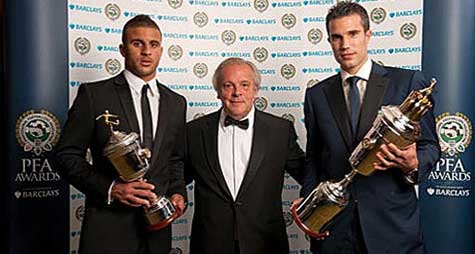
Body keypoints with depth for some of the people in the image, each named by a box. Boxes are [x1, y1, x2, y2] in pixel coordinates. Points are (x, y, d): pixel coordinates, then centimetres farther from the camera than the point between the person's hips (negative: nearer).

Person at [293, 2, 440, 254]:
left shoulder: (409, 82, -1)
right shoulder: (316, 95, 6)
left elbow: (429, 145, 3)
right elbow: (313, 158, 10)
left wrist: (413, 165, -18)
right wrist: (307, 199, -5)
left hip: (392, 225, -1)